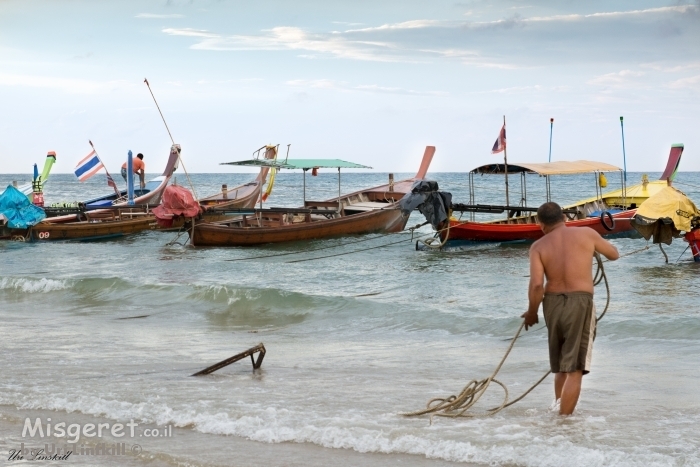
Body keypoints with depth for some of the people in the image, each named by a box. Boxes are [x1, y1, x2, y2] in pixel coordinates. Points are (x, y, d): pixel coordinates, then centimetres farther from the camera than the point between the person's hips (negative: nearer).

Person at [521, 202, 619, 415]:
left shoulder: (538, 246, 2)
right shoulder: (586, 234, 2)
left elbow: (536, 284, -9)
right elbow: (614, 254, 17)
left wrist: (531, 313, 5)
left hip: (552, 303, 3)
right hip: (580, 302, -3)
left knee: (560, 367, 22)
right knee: (574, 370, -3)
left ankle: (559, 410, 27)